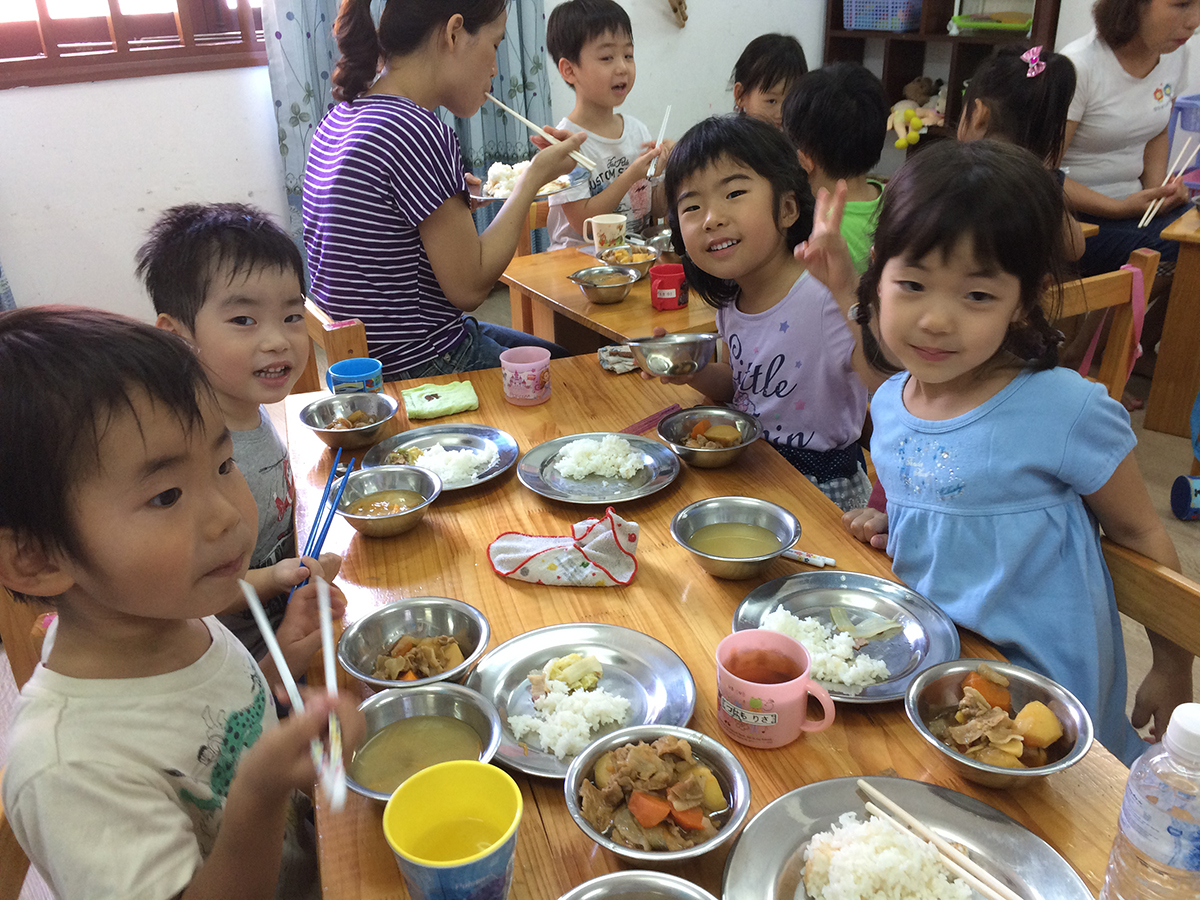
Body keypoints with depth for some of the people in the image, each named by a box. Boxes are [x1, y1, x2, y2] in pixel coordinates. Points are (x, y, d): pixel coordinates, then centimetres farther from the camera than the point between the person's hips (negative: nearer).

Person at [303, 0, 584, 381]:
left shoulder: (339, 118, 6)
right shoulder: (416, 131, -23)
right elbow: (469, 286, -19)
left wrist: (455, 202, 9)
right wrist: (535, 177, -12)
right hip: (424, 368, -10)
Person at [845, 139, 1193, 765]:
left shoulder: (1068, 411, -19)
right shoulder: (889, 403, -2)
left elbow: (1141, 537, -6)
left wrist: (1173, 673, 2)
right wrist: (886, 525, -4)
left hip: (1039, 689, -5)